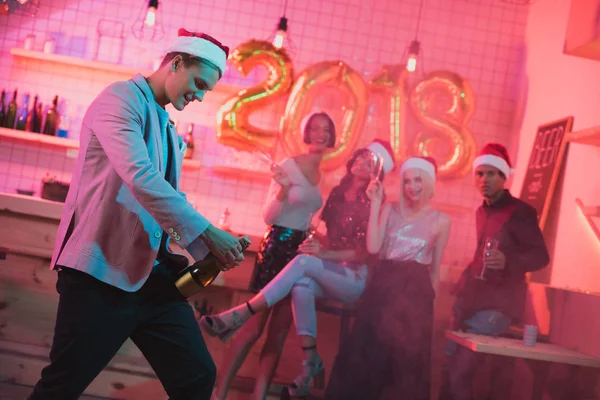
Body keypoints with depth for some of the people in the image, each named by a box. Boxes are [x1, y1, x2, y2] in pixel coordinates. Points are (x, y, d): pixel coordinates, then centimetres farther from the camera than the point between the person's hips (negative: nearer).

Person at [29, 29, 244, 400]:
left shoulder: (168, 129, 20)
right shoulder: (121, 98, -7)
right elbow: (139, 177, -22)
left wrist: (206, 251, 7)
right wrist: (207, 232, -20)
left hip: (153, 274, 9)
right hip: (102, 271, -8)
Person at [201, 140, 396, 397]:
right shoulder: (337, 193, 11)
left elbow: (366, 252, -12)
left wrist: (324, 254, -21)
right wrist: (315, 243, -3)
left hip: (356, 278, -5)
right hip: (328, 275, 5)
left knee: (304, 262, -30)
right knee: (301, 286, -30)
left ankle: (241, 314, -32)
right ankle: (311, 362, -28)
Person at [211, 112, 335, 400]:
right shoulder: (289, 165, -7)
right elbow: (268, 216, -11)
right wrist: (283, 190, -26)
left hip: (302, 252, 6)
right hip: (278, 247, -6)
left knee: (279, 333, 5)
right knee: (255, 327, -8)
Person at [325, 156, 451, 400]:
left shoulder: (441, 221, 5)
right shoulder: (390, 210, 6)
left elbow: (435, 269, 11)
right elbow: (373, 248, -8)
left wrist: (428, 299, 11)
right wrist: (376, 203, -6)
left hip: (416, 292, 0)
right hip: (383, 287, 1)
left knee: (406, 357, 2)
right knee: (367, 352, 2)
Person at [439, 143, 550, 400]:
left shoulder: (520, 212, -10)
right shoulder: (482, 211, 14)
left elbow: (541, 256, -15)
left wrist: (507, 261, -32)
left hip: (497, 304, -7)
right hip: (471, 298, 7)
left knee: (460, 369, -14)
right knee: (451, 363, 6)